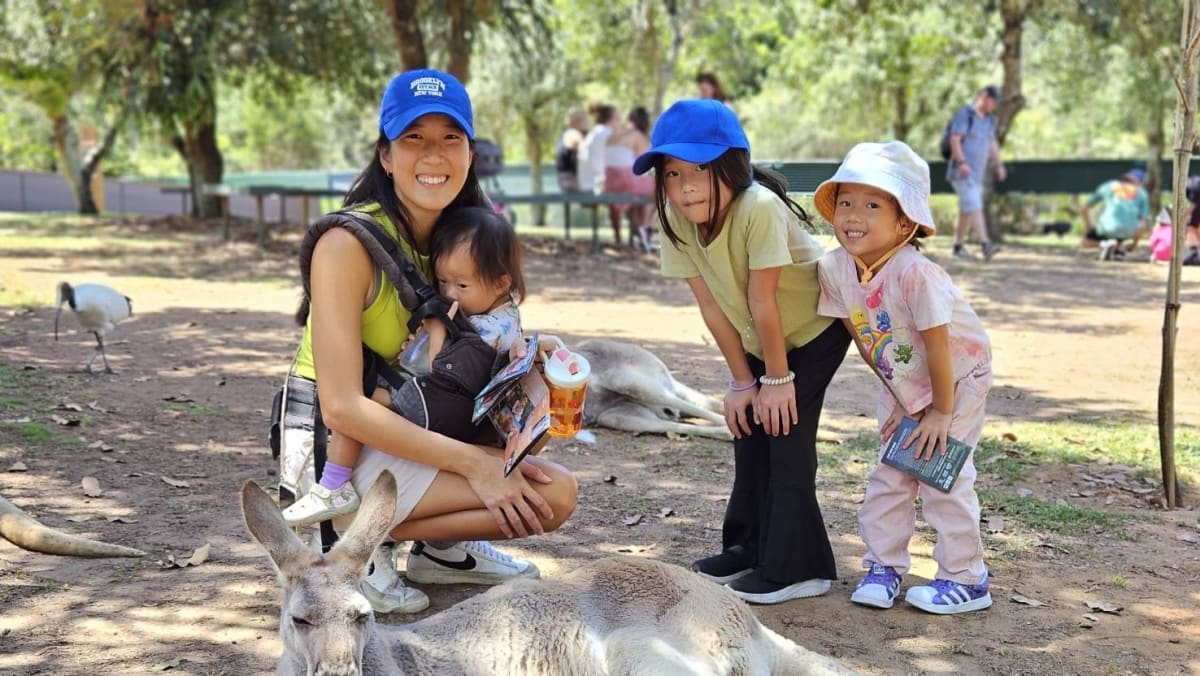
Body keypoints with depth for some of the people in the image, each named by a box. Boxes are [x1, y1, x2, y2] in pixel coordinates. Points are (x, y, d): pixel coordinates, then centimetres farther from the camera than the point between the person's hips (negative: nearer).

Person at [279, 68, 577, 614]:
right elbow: (343, 408, -25)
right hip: (331, 446, -8)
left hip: (405, 434, 8)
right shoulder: (348, 244, -20)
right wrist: (472, 462, -24)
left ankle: (440, 546, 11)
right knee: (544, 497, -18)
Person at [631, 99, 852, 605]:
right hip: (758, 338, 7)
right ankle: (750, 548, 27)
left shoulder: (758, 208, -38)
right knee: (750, 429, 11)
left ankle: (795, 567, -2)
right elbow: (712, 306, -12)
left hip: (814, 329, -6)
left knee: (786, 428, -11)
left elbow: (762, 300, -30)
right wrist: (742, 380, -7)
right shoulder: (675, 219, -18)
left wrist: (778, 378, -22)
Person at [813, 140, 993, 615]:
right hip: (900, 383, 6)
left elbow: (938, 347, -28)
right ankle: (884, 565, 21)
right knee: (888, 477, 8)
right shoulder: (835, 268, -17)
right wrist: (887, 375, 4)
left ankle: (966, 579, 8)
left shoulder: (915, 273, -36)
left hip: (958, 376, -6)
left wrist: (941, 411, -19)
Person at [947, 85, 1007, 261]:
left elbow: (992, 144, 20)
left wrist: (999, 165, 10)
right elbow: (954, 139, -18)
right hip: (961, 172, -9)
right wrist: (962, 162, -27)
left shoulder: (989, 120, 15)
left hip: (976, 174, 9)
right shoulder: (964, 114, -10)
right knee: (974, 207, -18)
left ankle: (958, 247, 16)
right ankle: (985, 246, -28)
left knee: (967, 211, 9)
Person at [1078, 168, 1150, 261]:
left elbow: (1083, 210, 19)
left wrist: (1089, 231, 28)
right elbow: (1142, 223, 8)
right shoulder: (1141, 192, 18)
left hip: (1107, 228, -2)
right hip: (1129, 232, 2)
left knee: (1083, 244, 20)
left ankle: (1104, 244, -10)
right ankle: (1119, 249, 4)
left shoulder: (1108, 186, 20)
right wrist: (1135, 243, 18)